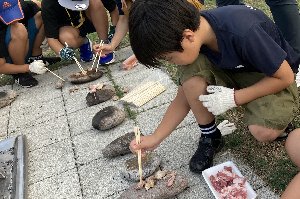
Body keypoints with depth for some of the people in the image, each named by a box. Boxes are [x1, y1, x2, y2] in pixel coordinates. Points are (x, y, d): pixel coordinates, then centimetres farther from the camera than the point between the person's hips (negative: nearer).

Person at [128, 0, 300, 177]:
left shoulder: (242, 32, -37)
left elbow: (286, 77, -22)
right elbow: (185, 95, -7)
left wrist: (233, 98, -26)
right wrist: (155, 138, -10)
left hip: (274, 76, -4)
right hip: (232, 71, 4)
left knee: (264, 132, -32)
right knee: (191, 70, -26)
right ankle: (210, 137, -5)